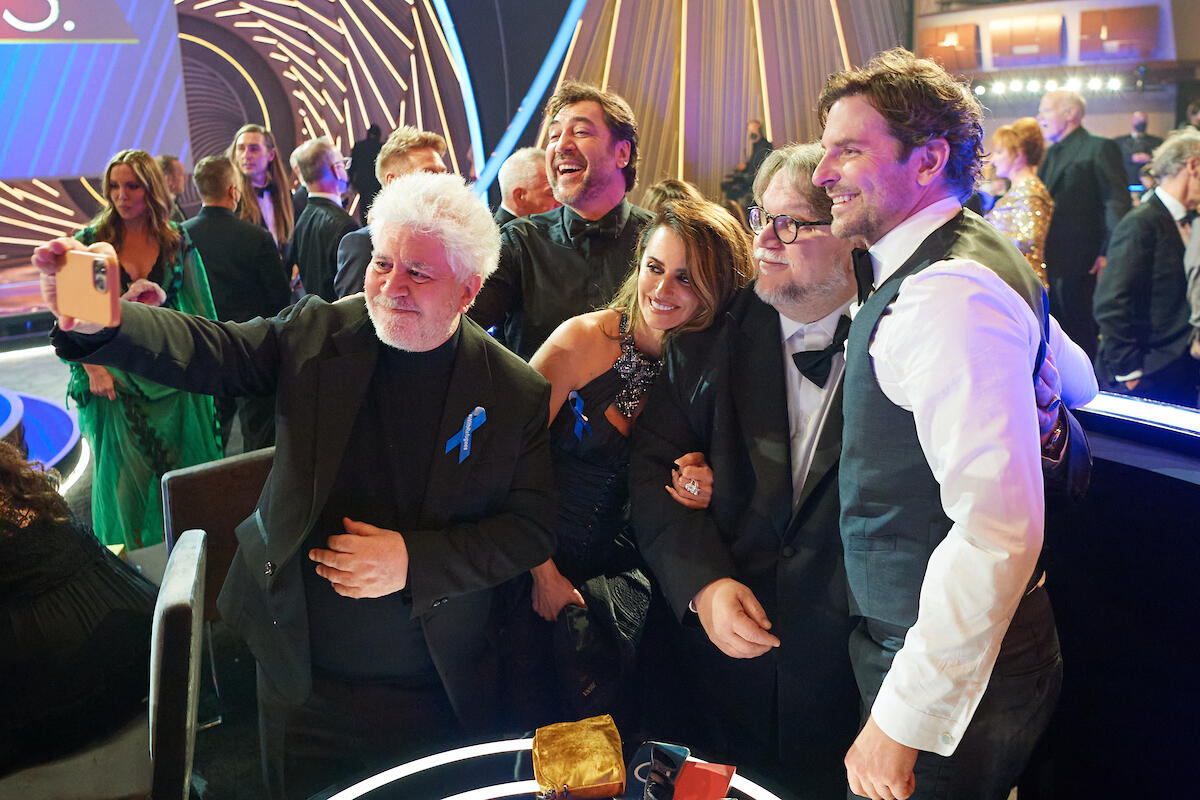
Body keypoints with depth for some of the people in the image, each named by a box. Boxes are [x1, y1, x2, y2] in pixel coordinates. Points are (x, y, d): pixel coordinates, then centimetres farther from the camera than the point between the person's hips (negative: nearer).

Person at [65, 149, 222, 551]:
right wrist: (92, 368, -10)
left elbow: (201, 314, 6)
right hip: (114, 381, -1)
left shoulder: (178, 243, 3)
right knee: (125, 480, 7)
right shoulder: (90, 242, 0)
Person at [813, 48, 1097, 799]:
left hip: (951, 675, -9)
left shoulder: (951, 294, -25)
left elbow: (998, 534, -31)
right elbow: (1077, 382, 24)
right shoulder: (974, 260, 8)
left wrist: (902, 723, -26)